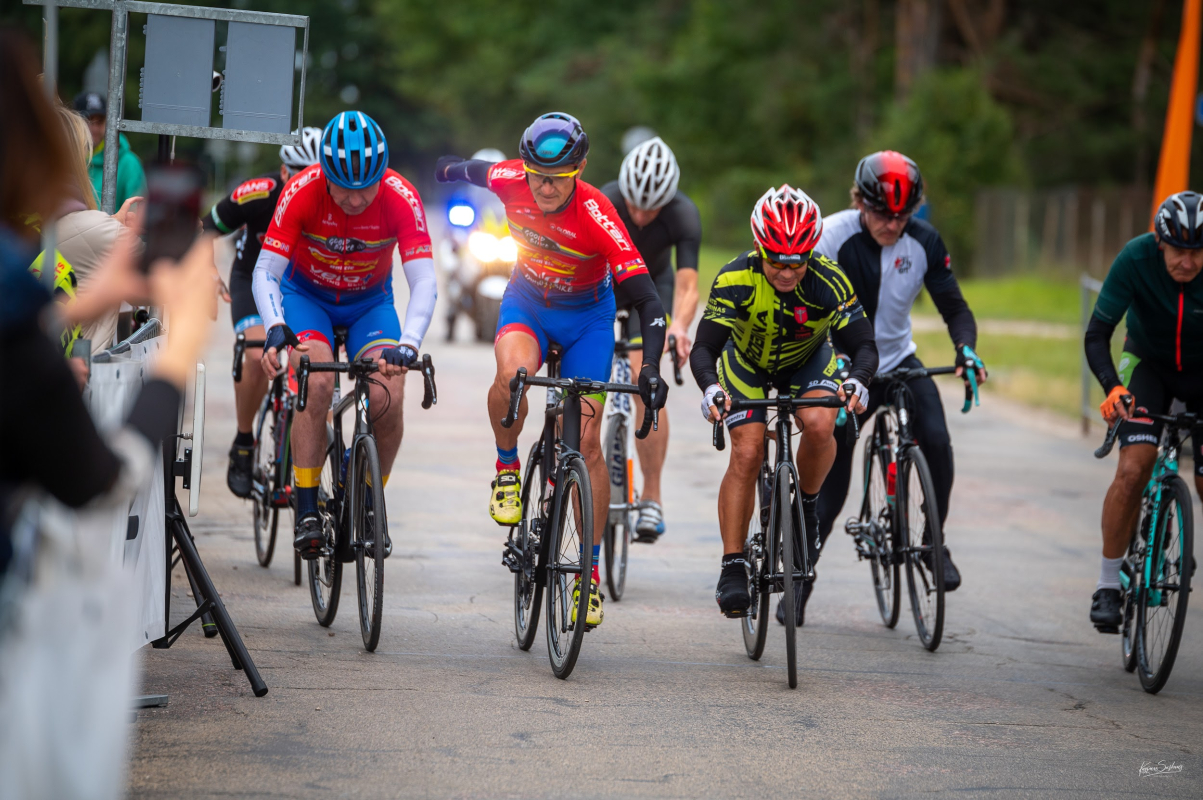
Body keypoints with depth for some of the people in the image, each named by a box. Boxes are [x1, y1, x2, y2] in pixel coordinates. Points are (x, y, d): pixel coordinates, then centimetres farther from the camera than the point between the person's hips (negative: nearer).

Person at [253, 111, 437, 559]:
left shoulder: (401, 199, -27)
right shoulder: (302, 192, -28)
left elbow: (423, 282, -30)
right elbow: (266, 272, -27)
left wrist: (409, 344, -46)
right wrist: (275, 328, -46)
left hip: (369, 302, 1)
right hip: (306, 294, -1)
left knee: (388, 398, -22)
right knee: (318, 384, -29)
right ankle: (307, 512, -18)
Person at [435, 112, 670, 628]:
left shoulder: (597, 216, -32)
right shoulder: (511, 181, -24)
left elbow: (647, 300, -34)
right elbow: (458, 170, 1)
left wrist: (651, 369, -45)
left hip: (586, 317, -1)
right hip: (526, 303, 2)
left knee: (586, 442, -5)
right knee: (512, 373, -33)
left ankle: (590, 570, 6)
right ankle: (507, 468, -5)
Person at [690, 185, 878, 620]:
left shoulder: (829, 282, -31)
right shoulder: (735, 280, -33)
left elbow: (864, 344, -29)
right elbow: (704, 348, -34)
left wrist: (857, 381, -51)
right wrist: (711, 389, -55)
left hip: (807, 360, 1)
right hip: (747, 362, 0)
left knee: (819, 426, -28)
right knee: (747, 454, -17)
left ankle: (806, 504, 1)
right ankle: (732, 568, -10)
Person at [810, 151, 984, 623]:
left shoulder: (924, 242, -12)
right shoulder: (833, 235, -20)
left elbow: (954, 307, -6)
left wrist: (966, 349, -26)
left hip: (898, 360, 2)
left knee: (936, 442, -24)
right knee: (830, 481, -1)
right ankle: (799, 581, 16)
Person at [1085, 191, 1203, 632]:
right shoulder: (1136, 258, -28)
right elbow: (1097, 335, -26)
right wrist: (1112, 387, -43)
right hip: (1149, 363, -1)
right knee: (1133, 469, -20)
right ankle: (1108, 586, -9)